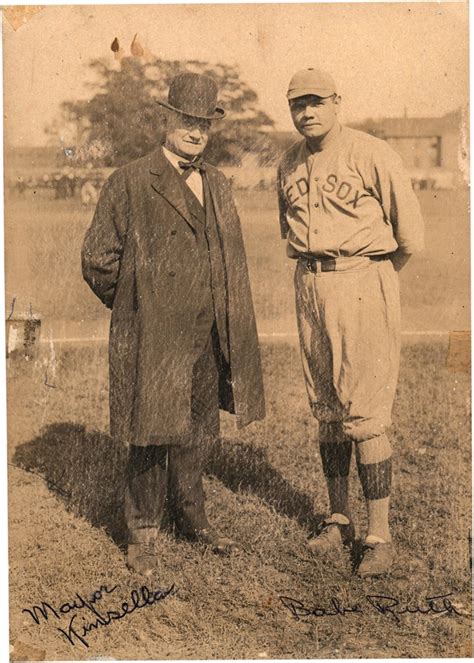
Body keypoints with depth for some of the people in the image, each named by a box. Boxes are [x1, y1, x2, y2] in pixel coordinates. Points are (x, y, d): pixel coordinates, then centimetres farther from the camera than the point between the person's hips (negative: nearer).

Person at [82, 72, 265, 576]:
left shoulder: (217, 185, 13)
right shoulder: (130, 183, -7)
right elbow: (98, 258, -3)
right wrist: (133, 307, 6)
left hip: (207, 338, 6)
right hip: (152, 337, -6)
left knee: (195, 435, 15)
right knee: (151, 437, 1)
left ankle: (191, 520, 31)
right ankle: (143, 534, 17)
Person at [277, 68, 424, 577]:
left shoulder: (372, 154, -9)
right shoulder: (289, 164, 10)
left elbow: (410, 234, -5)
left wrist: (370, 273, 8)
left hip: (362, 282, -6)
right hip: (309, 286, 6)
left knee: (365, 414, -7)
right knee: (326, 410, 11)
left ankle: (379, 535, 3)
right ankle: (338, 518, 24)